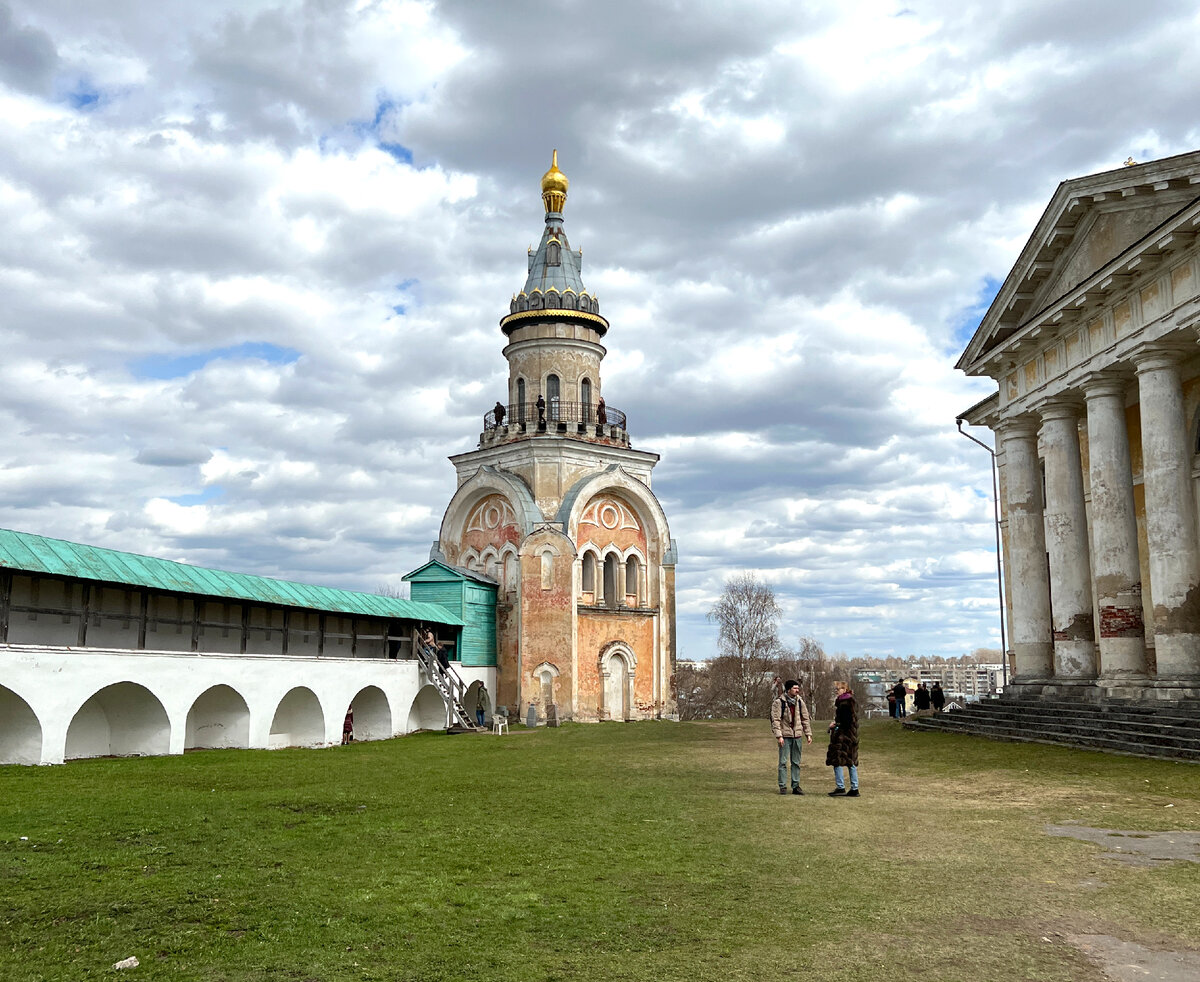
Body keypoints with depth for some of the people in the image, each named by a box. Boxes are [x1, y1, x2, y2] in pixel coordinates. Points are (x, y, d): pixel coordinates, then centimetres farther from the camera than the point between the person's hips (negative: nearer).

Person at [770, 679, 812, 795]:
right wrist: (779, 735, -16)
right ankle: (782, 786, 5)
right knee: (783, 762, -2)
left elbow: (805, 718, 14)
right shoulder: (779, 702, -7)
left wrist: (808, 734, 8)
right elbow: (775, 720, -9)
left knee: (796, 762, 9)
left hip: (797, 735, 5)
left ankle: (796, 786, 16)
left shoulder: (799, 701, 9)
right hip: (785, 736, -5)